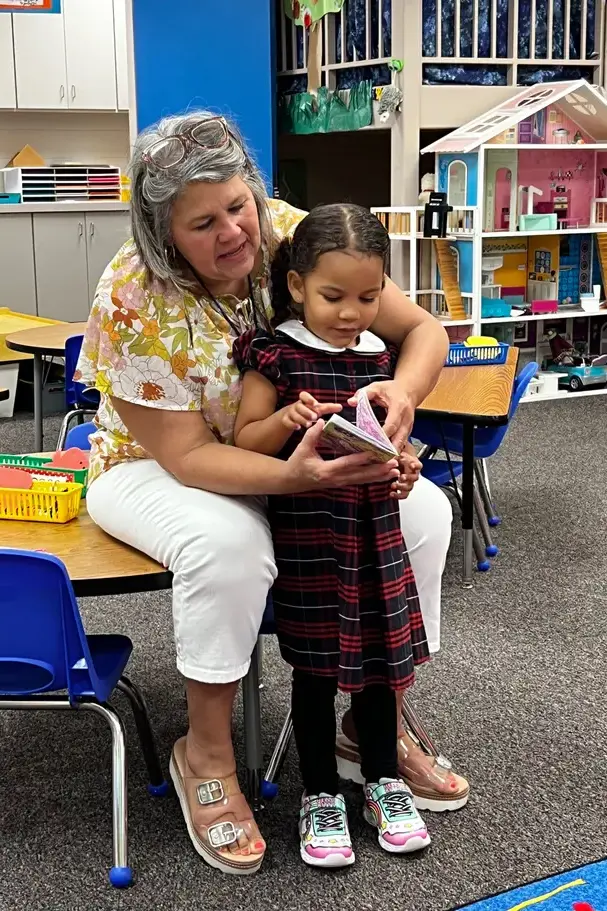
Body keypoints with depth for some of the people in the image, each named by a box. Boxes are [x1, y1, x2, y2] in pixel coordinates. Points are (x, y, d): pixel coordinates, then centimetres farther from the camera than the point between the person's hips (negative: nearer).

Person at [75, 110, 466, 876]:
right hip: (154, 467, -4)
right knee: (227, 543, -37)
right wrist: (295, 477, -43)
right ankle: (206, 754, -12)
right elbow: (185, 453, -27)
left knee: (422, 511, -14)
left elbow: (423, 329, -14)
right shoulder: (133, 298, -28)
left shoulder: (293, 237, -18)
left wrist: (404, 391, -37)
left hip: (294, 453, 4)